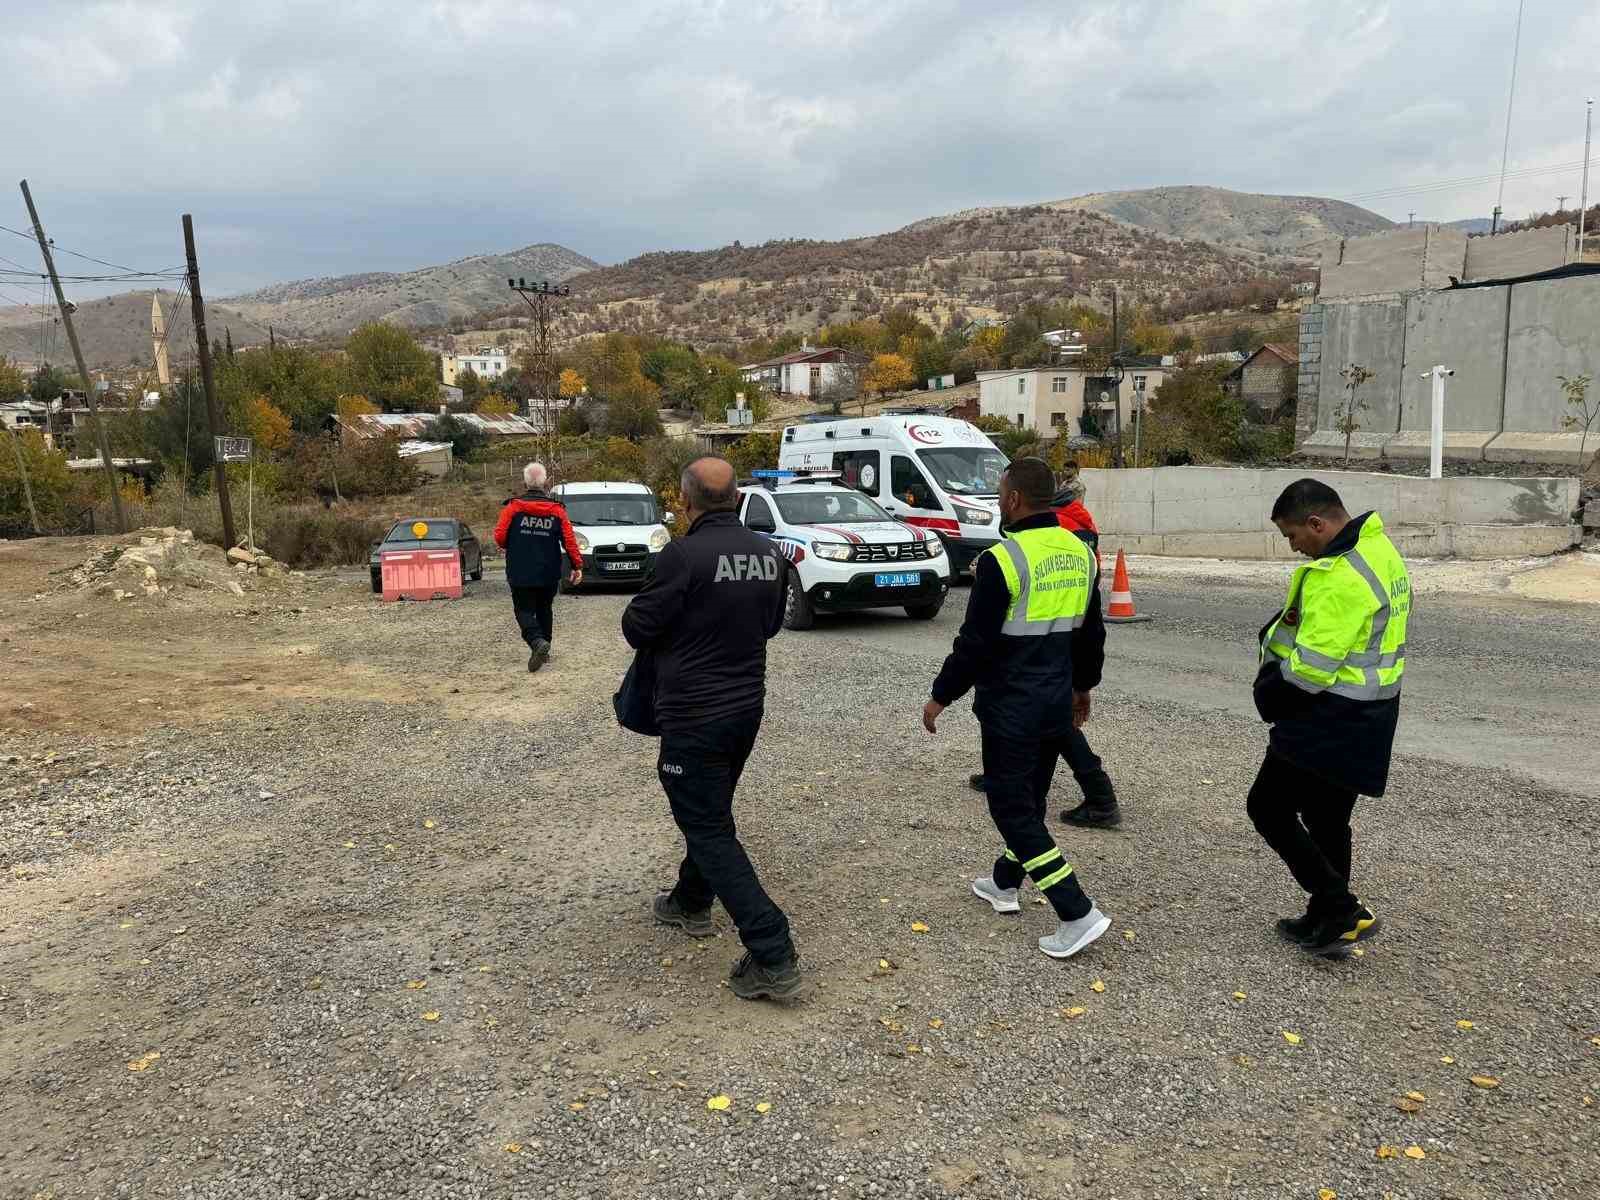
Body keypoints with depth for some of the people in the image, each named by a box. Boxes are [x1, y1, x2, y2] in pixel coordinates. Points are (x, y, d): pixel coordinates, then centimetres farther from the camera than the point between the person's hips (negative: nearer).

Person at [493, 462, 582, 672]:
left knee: (524, 611, 2)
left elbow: (499, 537, -9)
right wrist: (577, 566, 1)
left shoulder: (513, 507, -7)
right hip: (549, 575, 3)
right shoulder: (557, 509, -2)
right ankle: (543, 650, 23)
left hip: (520, 574, -3)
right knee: (545, 610, 19)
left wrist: (513, 549, 12)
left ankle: (537, 642, -23)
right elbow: (569, 540, -6)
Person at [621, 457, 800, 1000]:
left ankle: (773, 957, -5)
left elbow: (637, 629, -13)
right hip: (747, 706, 7)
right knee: (711, 810, 26)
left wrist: (658, 594, 6)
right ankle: (692, 901, 45)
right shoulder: (768, 553, 0)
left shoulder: (684, 555, -22)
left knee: (711, 831, -1)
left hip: (694, 715, -7)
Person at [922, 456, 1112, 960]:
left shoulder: (1003, 558, -19)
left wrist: (941, 696, -6)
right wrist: (1083, 685, 28)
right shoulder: (1079, 552, 5)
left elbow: (975, 641, -18)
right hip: (1057, 703, 8)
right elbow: (1092, 632, 15)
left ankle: (1078, 913, -3)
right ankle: (1004, 884, 38)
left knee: (1013, 808, 1)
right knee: (1030, 797, 21)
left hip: (1012, 706, -8)